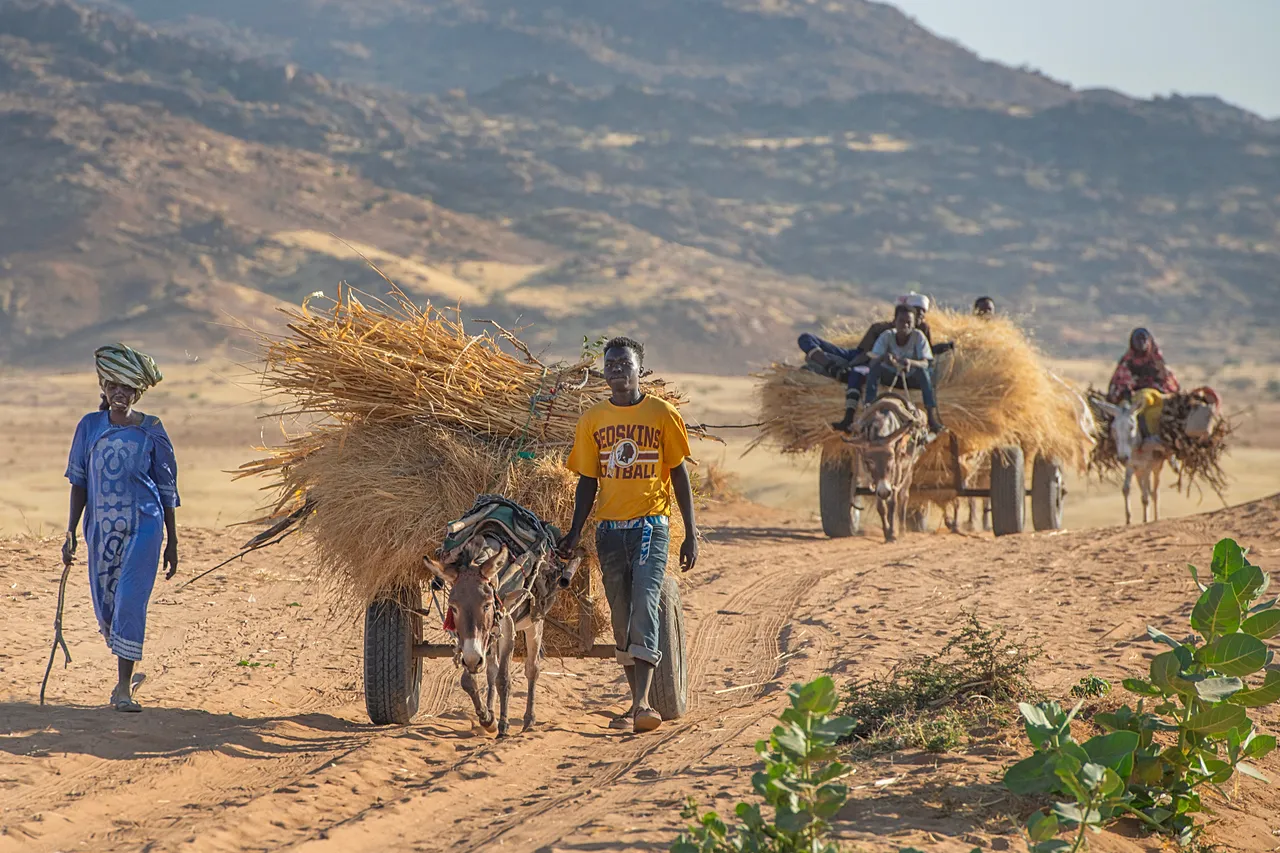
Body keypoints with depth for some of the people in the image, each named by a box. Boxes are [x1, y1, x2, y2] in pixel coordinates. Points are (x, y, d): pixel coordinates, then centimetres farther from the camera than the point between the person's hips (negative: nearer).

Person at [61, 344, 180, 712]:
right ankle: (126, 671, 31)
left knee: (130, 602, -13)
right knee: (105, 607, 8)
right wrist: (71, 533, 3)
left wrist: (172, 542, 6)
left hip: (143, 527, -3)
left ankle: (124, 686, -10)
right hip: (101, 528, 3)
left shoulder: (151, 431, -1)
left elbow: (167, 488, 5)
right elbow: (79, 482, 8)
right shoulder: (90, 426, 4)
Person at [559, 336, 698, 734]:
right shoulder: (592, 420, 8)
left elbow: (680, 476, 5)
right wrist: (574, 533, 2)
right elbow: (588, 482, 12)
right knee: (621, 619, 7)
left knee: (644, 608, -16)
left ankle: (643, 703, -23)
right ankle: (636, 701, 18)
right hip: (610, 529, 3)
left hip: (651, 525, -3)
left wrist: (691, 534, 1)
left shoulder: (662, 414, 1)